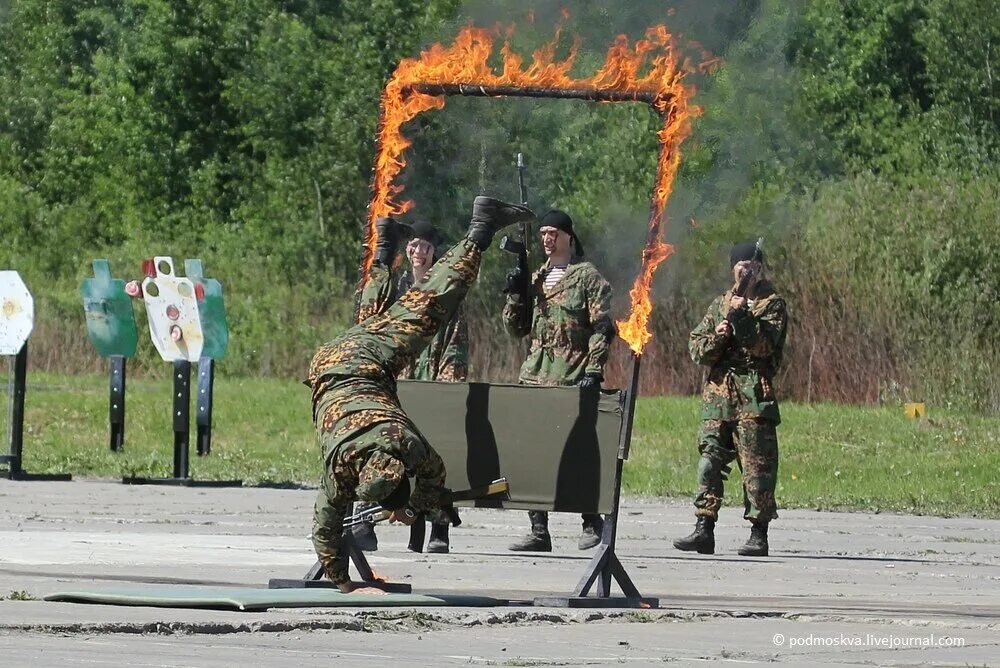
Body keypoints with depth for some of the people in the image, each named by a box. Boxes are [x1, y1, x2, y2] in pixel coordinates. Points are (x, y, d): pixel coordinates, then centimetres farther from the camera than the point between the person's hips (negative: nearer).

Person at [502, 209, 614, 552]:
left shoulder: (588, 276, -1)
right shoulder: (536, 278, 17)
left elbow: (602, 327, -6)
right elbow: (516, 328, 17)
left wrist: (594, 370, -15)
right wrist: (515, 295, 0)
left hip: (572, 379, -6)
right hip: (535, 375, 6)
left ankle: (592, 521, 13)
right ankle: (538, 530, 3)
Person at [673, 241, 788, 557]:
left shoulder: (772, 304, 4)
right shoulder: (720, 305, 17)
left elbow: (765, 346, -10)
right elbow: (697, 348, 11)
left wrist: (743, 318, -17)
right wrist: (717, 336, -8)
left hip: (755, 398, -4)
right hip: (718, 394, 4)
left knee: (756, 465, -5)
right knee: (709, 461, -1)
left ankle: (759, 535, 0)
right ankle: (703, 530, 0)